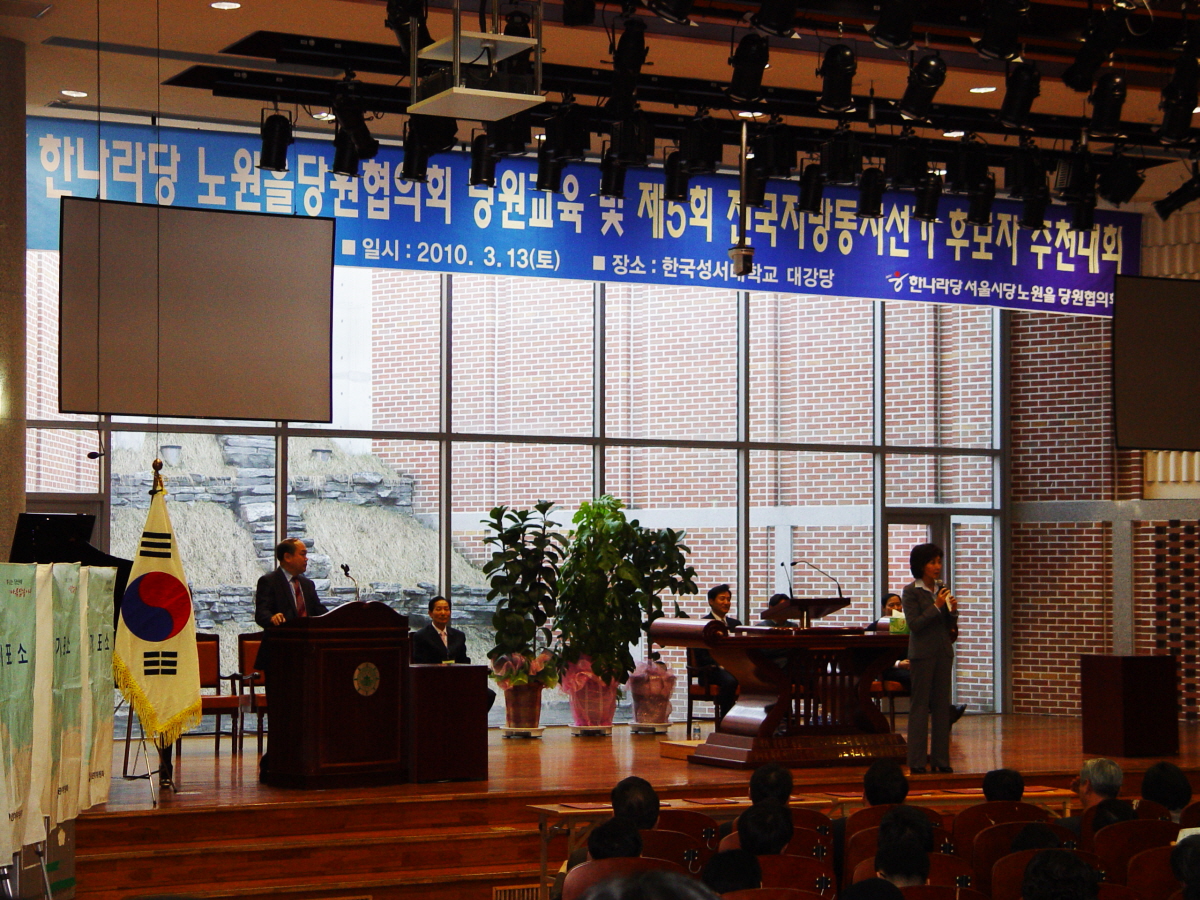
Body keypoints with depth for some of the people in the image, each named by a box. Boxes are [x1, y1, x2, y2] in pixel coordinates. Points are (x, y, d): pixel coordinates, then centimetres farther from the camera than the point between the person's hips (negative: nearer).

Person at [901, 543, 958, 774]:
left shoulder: (942, 589, 10)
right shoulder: (911, 592, -6)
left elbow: (949, 626, 13)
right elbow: (914, 624, -13)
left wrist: (952, 610, -6)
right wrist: (936, 606, -18)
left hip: (943, 651, 6)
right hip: (922, 653, -5)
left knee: (942, 705, 6)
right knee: (920, 706, -2)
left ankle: (941, 759, 12)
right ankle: (917, 761, 1)